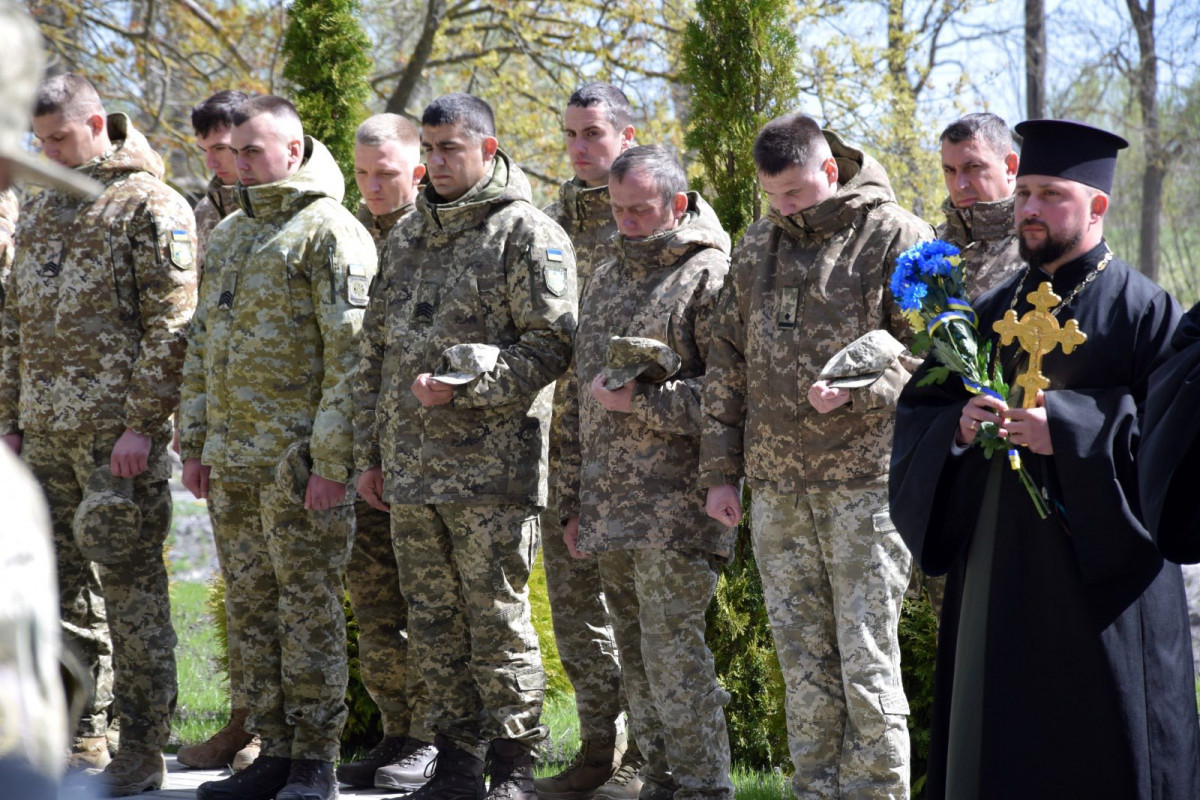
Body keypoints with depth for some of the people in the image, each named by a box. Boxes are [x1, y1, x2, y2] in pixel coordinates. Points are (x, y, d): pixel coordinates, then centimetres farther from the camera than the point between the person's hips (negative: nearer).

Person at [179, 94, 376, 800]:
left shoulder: (332, 233, -9)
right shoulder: (229, 235, 17)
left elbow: (350, 353, -14)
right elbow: (204, 344, 22)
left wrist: (331, 461, -19)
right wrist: (196, 444, 15)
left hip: (298, 458, -8)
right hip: (233, 462, 8)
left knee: (309, 609, -3)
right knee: (252, 609, 10)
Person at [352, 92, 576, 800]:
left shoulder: (527, 235, -4)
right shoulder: (407, 239, 17)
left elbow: (552, 343, -12)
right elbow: (375, 350, 21)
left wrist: (464, 385, -19)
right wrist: (369, 450, 17)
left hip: (493, 474, -7)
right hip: (411, 472, 7)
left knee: (499, 621, -3)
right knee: (434, 625, 10)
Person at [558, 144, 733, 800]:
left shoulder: (710, 277, -6)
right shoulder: (606, 281, 19)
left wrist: (642, 402, -19)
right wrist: (573, 499, 21)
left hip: (673, 509, -8)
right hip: (608, 510, 8)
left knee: (673, 653, -9)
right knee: (636, 655, 11)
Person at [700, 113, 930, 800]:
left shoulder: (895, 236, -3)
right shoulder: (758, 246, 14)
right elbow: (728, 362, 17)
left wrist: (857, 390, -22)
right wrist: (721, 472, 13)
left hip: (864, 480, -5)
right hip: (775, 485, 5)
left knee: (866, 659, -6)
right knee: (803, 658, 9)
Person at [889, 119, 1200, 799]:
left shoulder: (1142, 309, -3)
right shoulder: (995, 312, 14)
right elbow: (918, 411, 12)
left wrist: (1068, 430, -21)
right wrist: (958, 425, -10)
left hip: (1101, 575, -5)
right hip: (999, 570, 5)